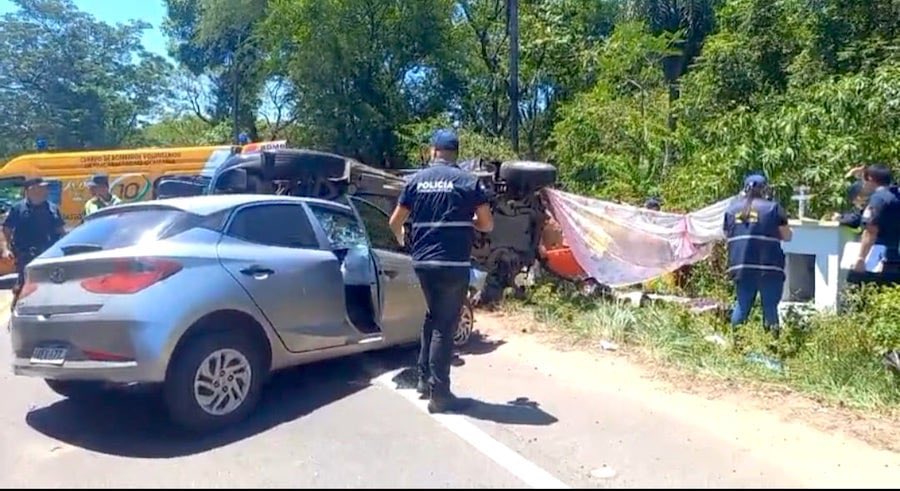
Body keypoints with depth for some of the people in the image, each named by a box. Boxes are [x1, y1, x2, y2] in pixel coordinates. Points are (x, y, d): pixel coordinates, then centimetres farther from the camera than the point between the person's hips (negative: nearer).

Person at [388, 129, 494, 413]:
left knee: (432, 318, 22)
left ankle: (425, 379, 27)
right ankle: (439, 393, 2)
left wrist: (401, 238, 34)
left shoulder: (416, 180, 8)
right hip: (453, 264, -4)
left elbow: (395, 222, 12)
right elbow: (487, 224, 1)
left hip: (423, 262, 4)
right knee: (444, 327, 0)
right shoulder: (468, 182, -1)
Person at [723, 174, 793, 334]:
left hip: (741, 267, 4)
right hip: (769, 267, -3)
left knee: (742, 306, 13)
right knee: (770, 307, 3)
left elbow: (727, 235, 16)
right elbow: (787, 236, 3)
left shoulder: (732, 209, 8)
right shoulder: (773, 208, -2)